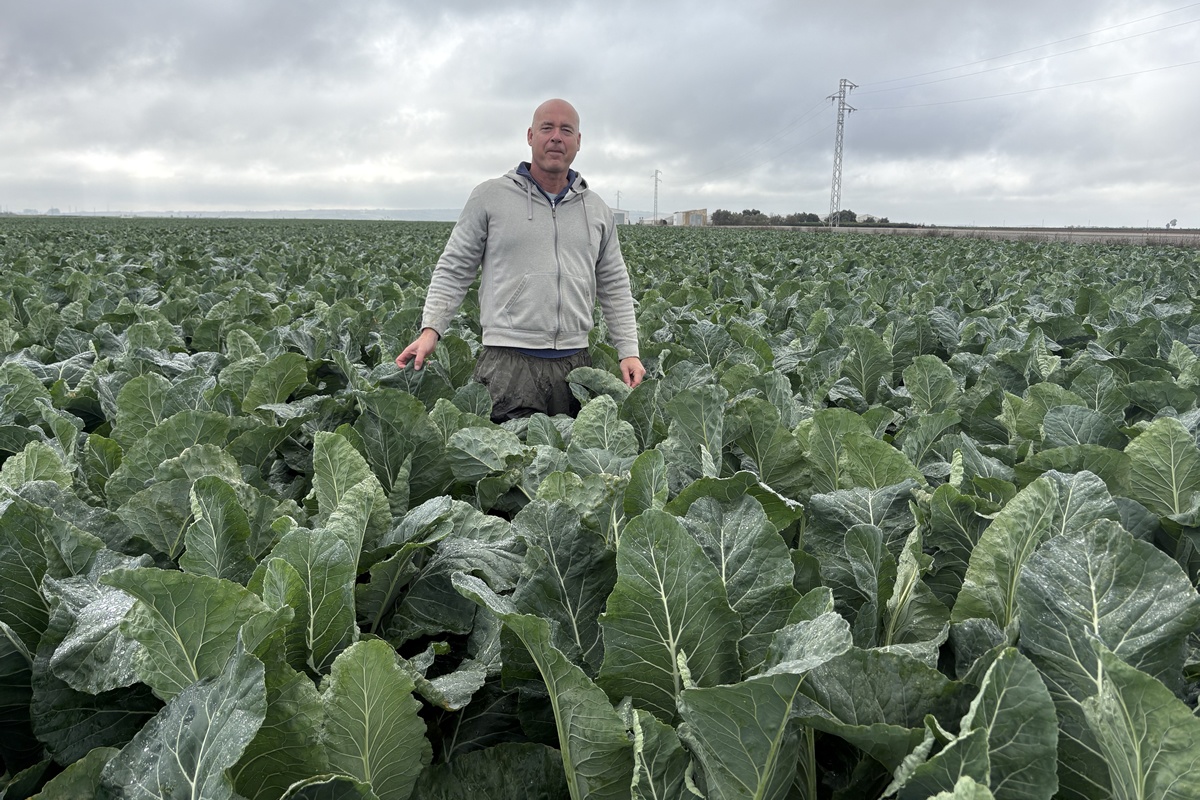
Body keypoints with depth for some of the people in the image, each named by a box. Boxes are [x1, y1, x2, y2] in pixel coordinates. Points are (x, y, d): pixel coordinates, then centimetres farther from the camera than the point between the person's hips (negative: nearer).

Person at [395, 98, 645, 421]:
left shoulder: (596, 210, 14)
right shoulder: (490, 197, 4)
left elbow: (614, 286, 17)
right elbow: (453, 270, 5)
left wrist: (629, 352, 8)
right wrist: (430, 329, -8)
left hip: (575, 362, 3)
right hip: (509, 361, -3)